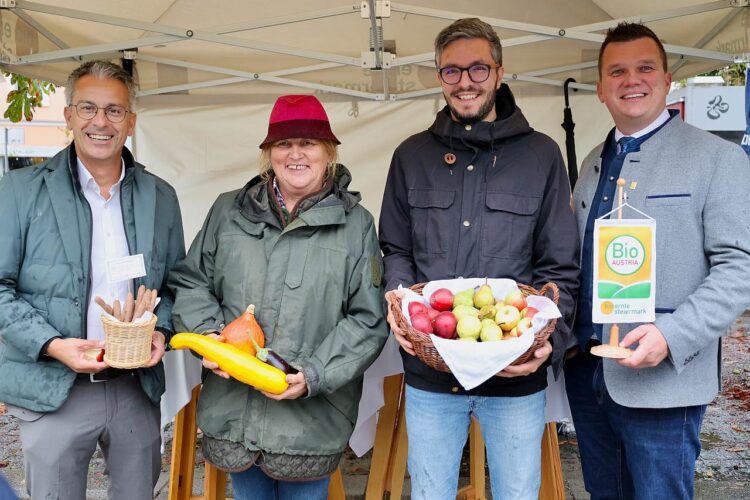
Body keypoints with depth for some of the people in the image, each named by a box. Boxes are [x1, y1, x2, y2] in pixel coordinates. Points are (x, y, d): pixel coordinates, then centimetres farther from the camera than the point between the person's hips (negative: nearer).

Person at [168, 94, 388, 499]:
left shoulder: (355, 224, -2)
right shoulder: (229, 212, 6)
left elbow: (367, 320, -4)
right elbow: (189, 282, 13)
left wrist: (314, 376, -14)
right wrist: (206, 334, -5)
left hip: (311, 418, -2)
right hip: (233, 410, 2)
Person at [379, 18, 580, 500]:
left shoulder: (540, 154, 0)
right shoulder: (412, 156, 5)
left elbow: (560, 268, 0)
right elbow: (396, 251, 10)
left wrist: (550, 339, -16)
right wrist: (398, 299, -10)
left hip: (516, 375, -1)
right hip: (428, 373, 2)